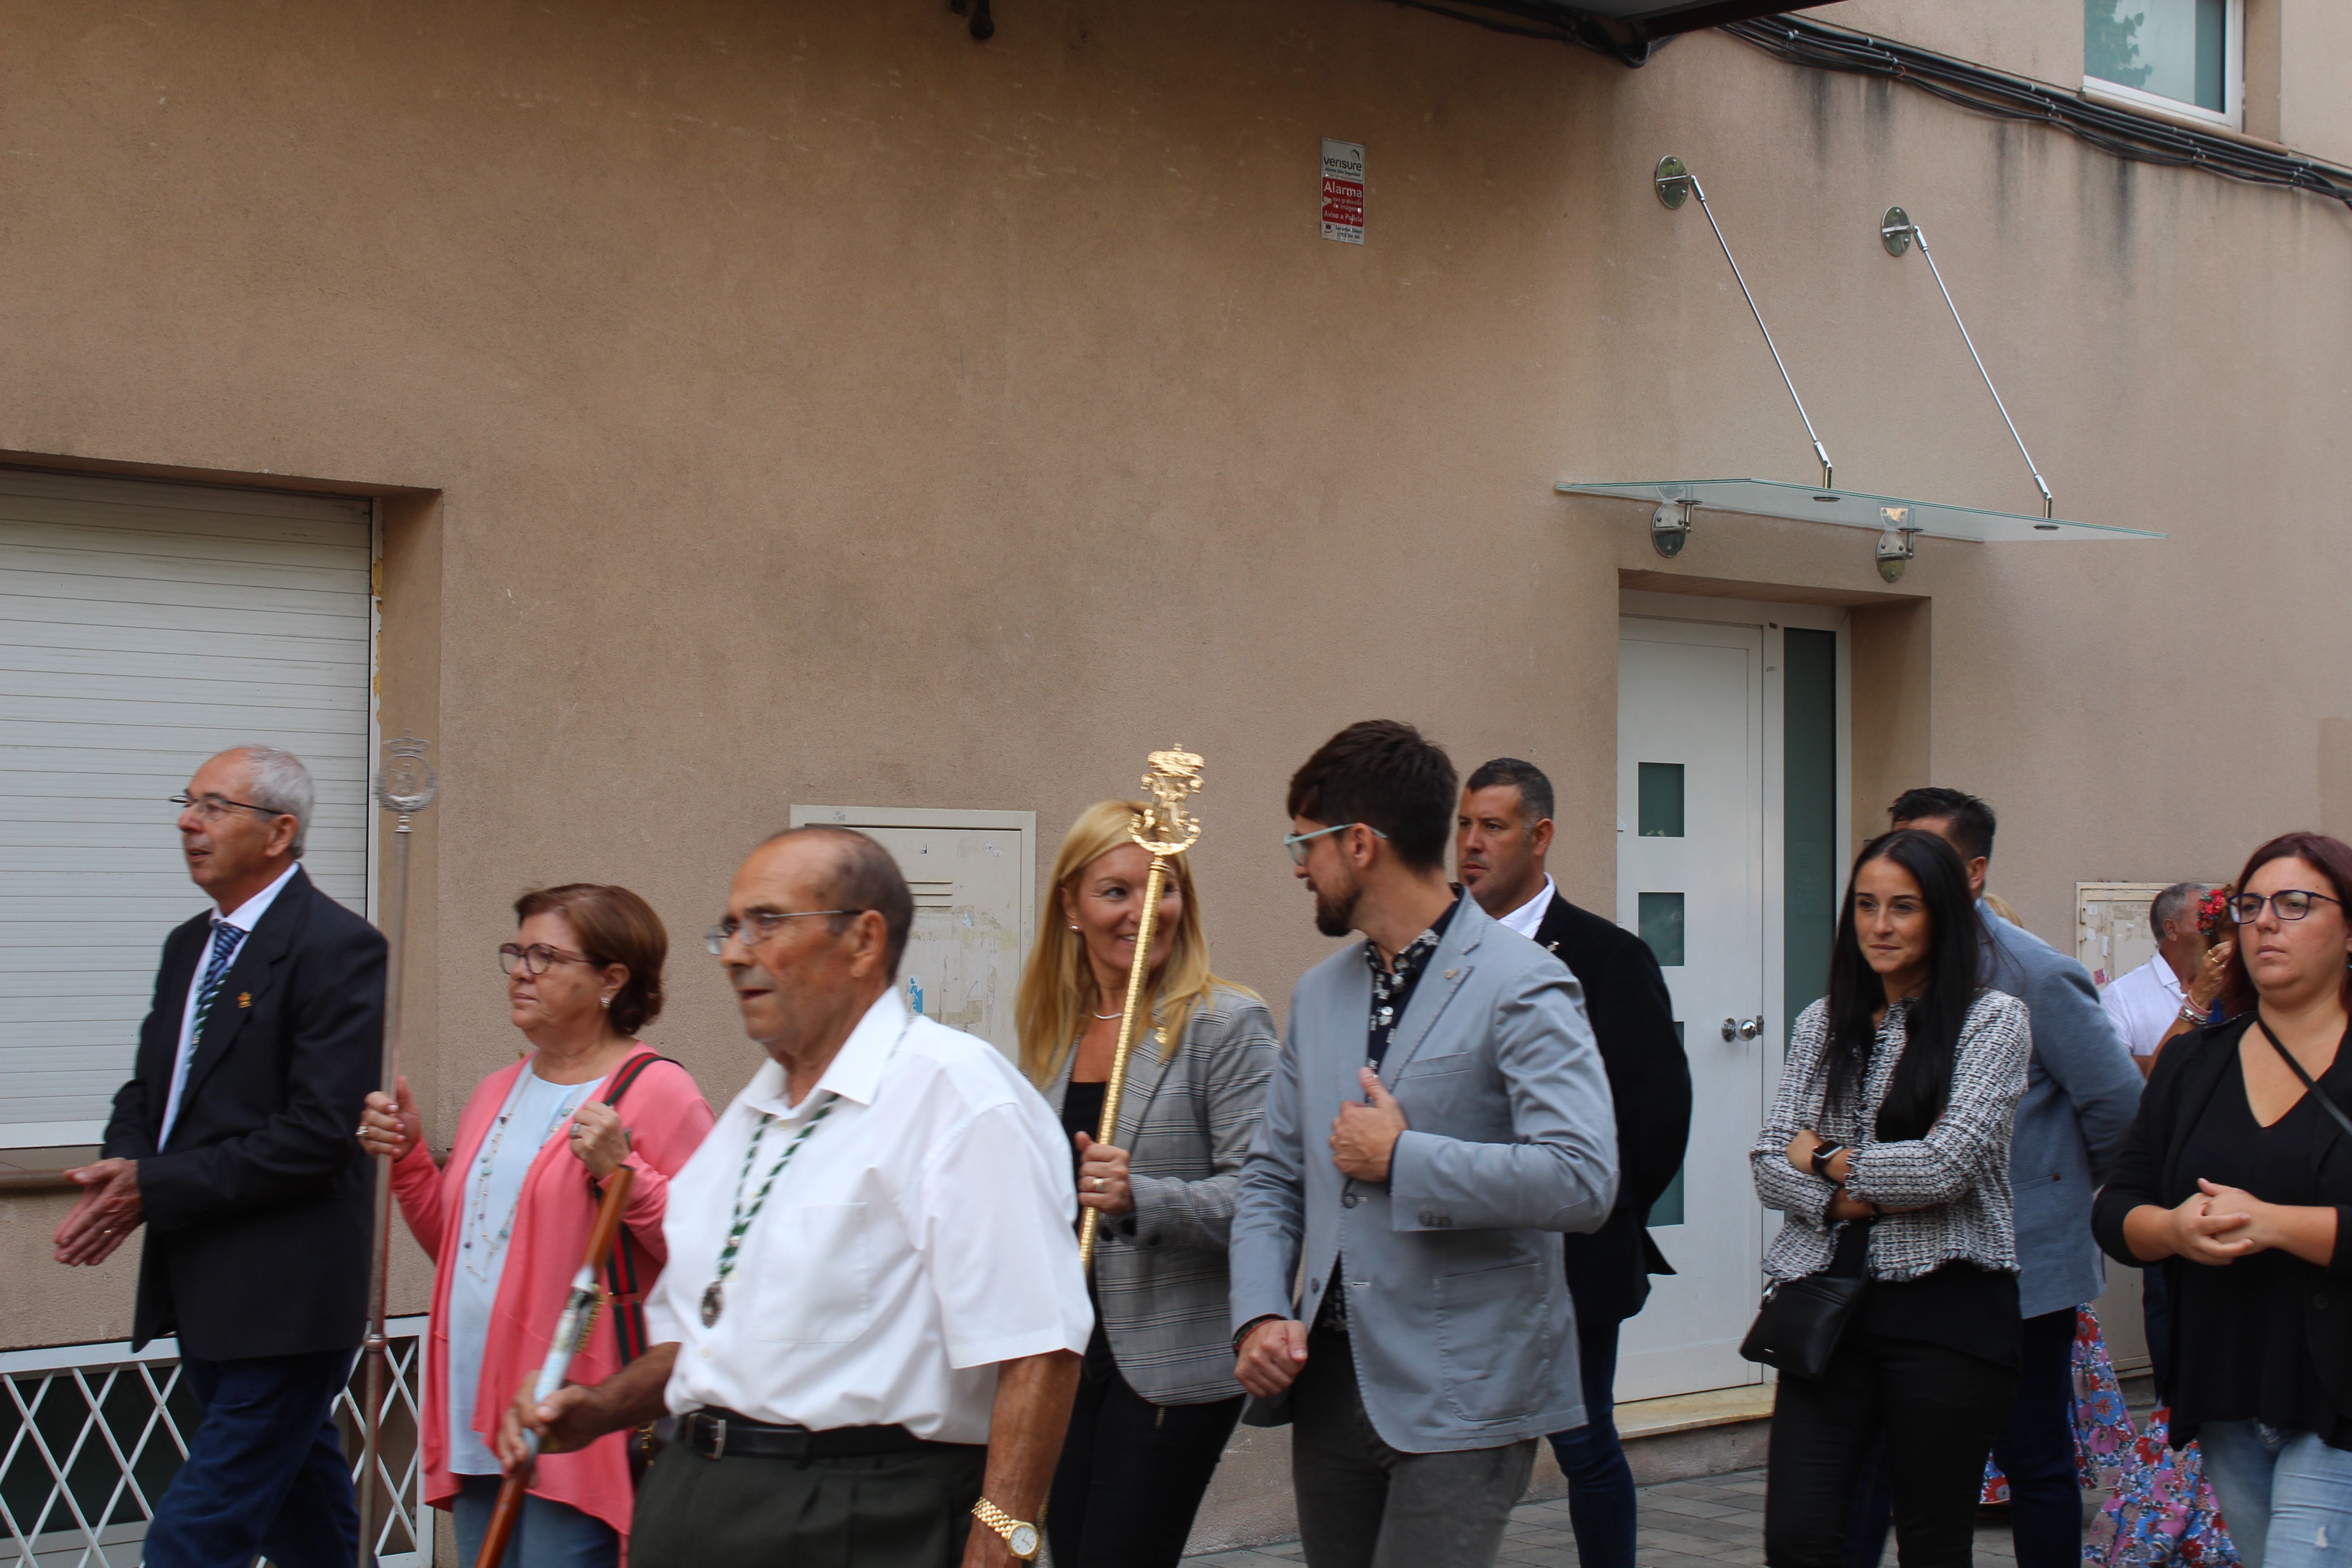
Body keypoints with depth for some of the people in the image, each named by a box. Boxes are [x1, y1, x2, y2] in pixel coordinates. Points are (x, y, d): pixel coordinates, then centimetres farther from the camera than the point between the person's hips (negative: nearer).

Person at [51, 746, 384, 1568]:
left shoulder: (337, 947, -13)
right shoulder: (189, 946, 16)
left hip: (284, 1301, -9)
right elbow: (147, 1088, 19)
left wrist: (158, 1188, -18)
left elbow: (316, 1134, -19)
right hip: (206, 1296, 9)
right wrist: (122, 1174, -4)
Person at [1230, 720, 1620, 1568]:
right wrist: (1260, 1316, -1)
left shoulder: (1522, 987, -11)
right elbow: (1272, 1177, 16)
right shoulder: (1320, 993, 13)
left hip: (1459, 1398, -7)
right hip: (1329, 1378, 7)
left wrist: (1401, 1159, -16)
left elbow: (1583, 1180, -23)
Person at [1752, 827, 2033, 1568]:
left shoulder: (1992, 1020, -3)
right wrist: (1845, 1201, -12)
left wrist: (1828, 1161, -3)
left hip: (1943, 1311, -3)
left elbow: (1947, 1166, -14)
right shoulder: (1821, 1024, 12)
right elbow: (1769, 1164, 6)